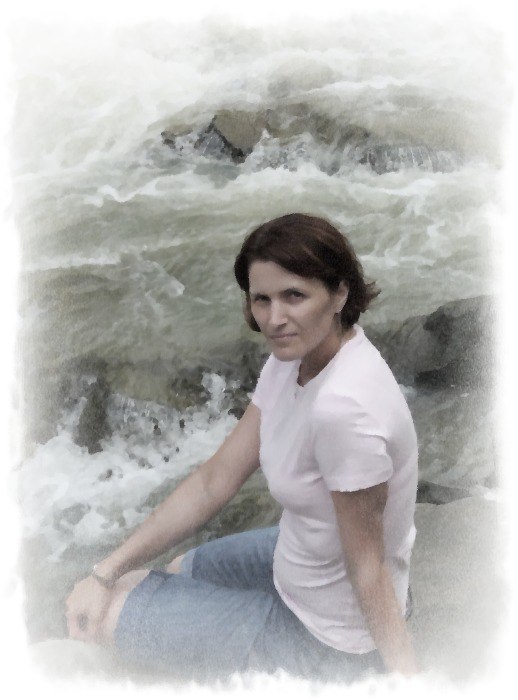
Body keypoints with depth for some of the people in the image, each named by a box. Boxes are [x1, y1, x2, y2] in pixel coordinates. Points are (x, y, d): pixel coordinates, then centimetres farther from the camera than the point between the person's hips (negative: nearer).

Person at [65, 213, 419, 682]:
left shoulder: (344, 408, -35)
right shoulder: (293, 358, -7)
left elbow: (368, 567, -23)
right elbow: (216, 480, -4)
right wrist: (105, 573, -5)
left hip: (325, 639, -8)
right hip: (297, 563, 8)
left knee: (107, 617, 1)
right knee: (178, 571, 28)